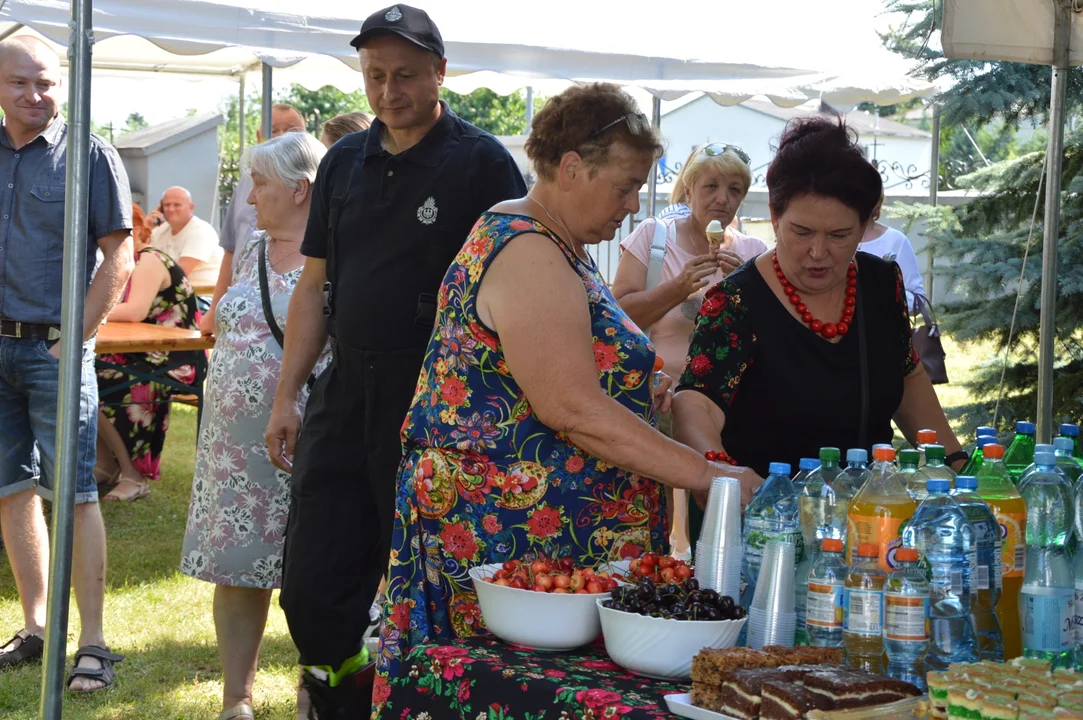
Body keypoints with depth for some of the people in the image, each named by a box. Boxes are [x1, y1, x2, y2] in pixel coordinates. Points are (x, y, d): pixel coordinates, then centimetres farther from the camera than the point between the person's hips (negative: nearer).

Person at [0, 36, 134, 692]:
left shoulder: (90, 156, -4)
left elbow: (119, 257, -5)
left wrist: (74, 338, -11)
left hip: (55, 346, -5)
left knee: (75, 492, -5)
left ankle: (94, 645, -2)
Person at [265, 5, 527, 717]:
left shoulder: (482, 162, -3)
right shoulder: (345, 162, 13)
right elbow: (315, 286, 16)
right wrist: (288, 395, 10)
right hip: (346, 395, 5)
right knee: (313, 588, 5)